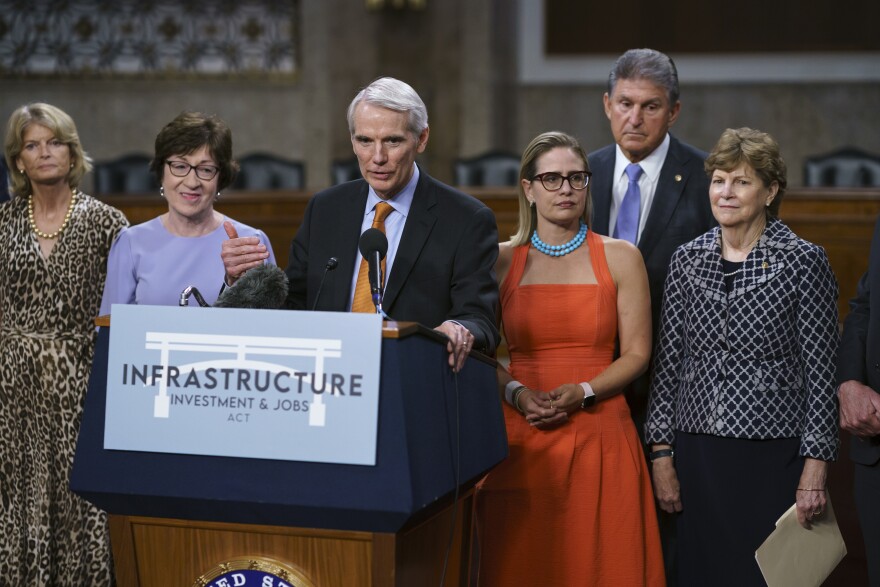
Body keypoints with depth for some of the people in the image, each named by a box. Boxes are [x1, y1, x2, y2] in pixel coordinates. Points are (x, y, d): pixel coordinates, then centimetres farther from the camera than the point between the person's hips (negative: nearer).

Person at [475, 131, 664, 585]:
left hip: (598, 436, -1)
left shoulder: (620, 258, 5)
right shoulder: (501, 260, 9)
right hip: (519, 435, 1)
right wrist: (517, 392, -9)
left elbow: (637, 353, 2)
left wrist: (583, 392, -13)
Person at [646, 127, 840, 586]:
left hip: (772, 458, -3)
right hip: (696, 454, 3)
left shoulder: (803, 261, -4)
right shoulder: (687, 260, 6)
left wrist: (815, 469, -8)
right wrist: (662, 455, 4)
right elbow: (667, 362, 8)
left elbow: (820, 372, -5)